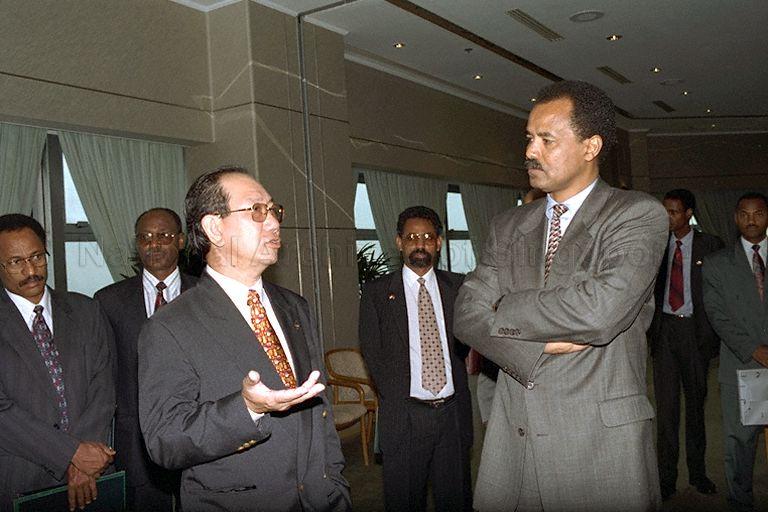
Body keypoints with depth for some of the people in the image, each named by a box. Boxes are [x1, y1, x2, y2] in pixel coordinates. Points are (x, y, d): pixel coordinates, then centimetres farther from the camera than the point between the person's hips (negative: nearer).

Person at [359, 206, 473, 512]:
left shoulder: (458, 287, 8)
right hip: (404, 415, -2)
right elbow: (372, 352, 1)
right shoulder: (376, 292, 2)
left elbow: (465, 343, 10)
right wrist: (398, 400, -6)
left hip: (453, 413, 2)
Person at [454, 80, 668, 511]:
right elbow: (467, 315, 2)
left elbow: (601, 309, -21)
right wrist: (542, 347, -15)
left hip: (601, 441, -4)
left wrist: (504, 309, -7)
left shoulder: (639, 214, -6)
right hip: (513, 439, 4)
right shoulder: (509, 227, 11)